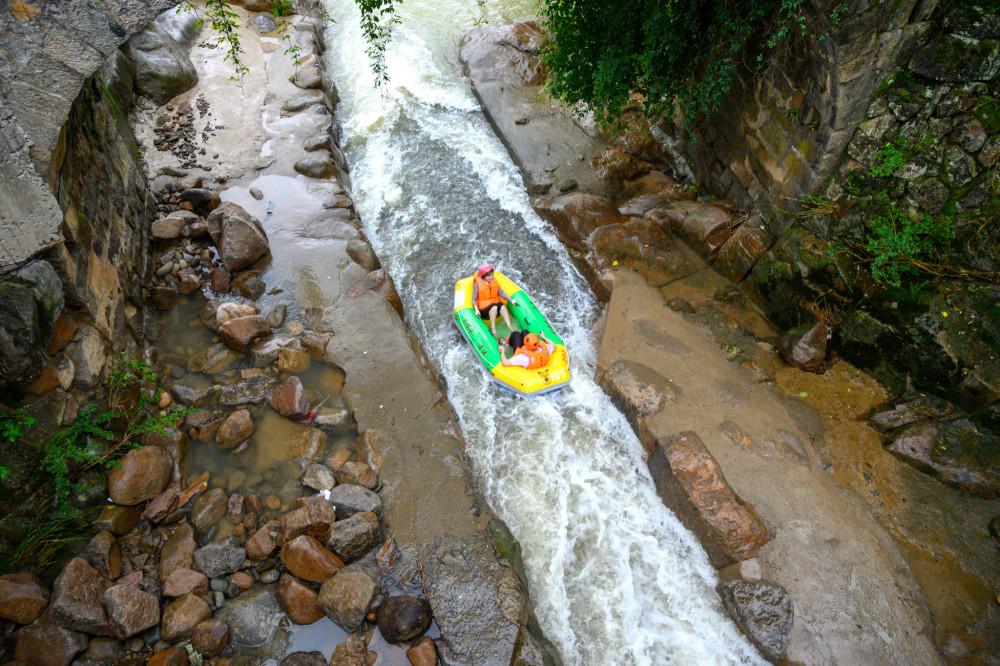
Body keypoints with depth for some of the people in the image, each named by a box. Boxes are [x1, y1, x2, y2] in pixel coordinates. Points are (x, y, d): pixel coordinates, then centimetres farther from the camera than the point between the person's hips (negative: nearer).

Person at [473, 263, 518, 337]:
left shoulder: (493, 280, 6)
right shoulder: (477, 284, -8)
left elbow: (501, 292, 9)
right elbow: (474, 299, -6)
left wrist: (511, 300, -1)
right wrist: (476, 309, -23)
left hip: (495, 303, 4)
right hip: (483, 309, -4)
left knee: (502, 306, -29)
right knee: (494, 307, -36)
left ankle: (509, 326, -33)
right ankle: (493, 328, -29)